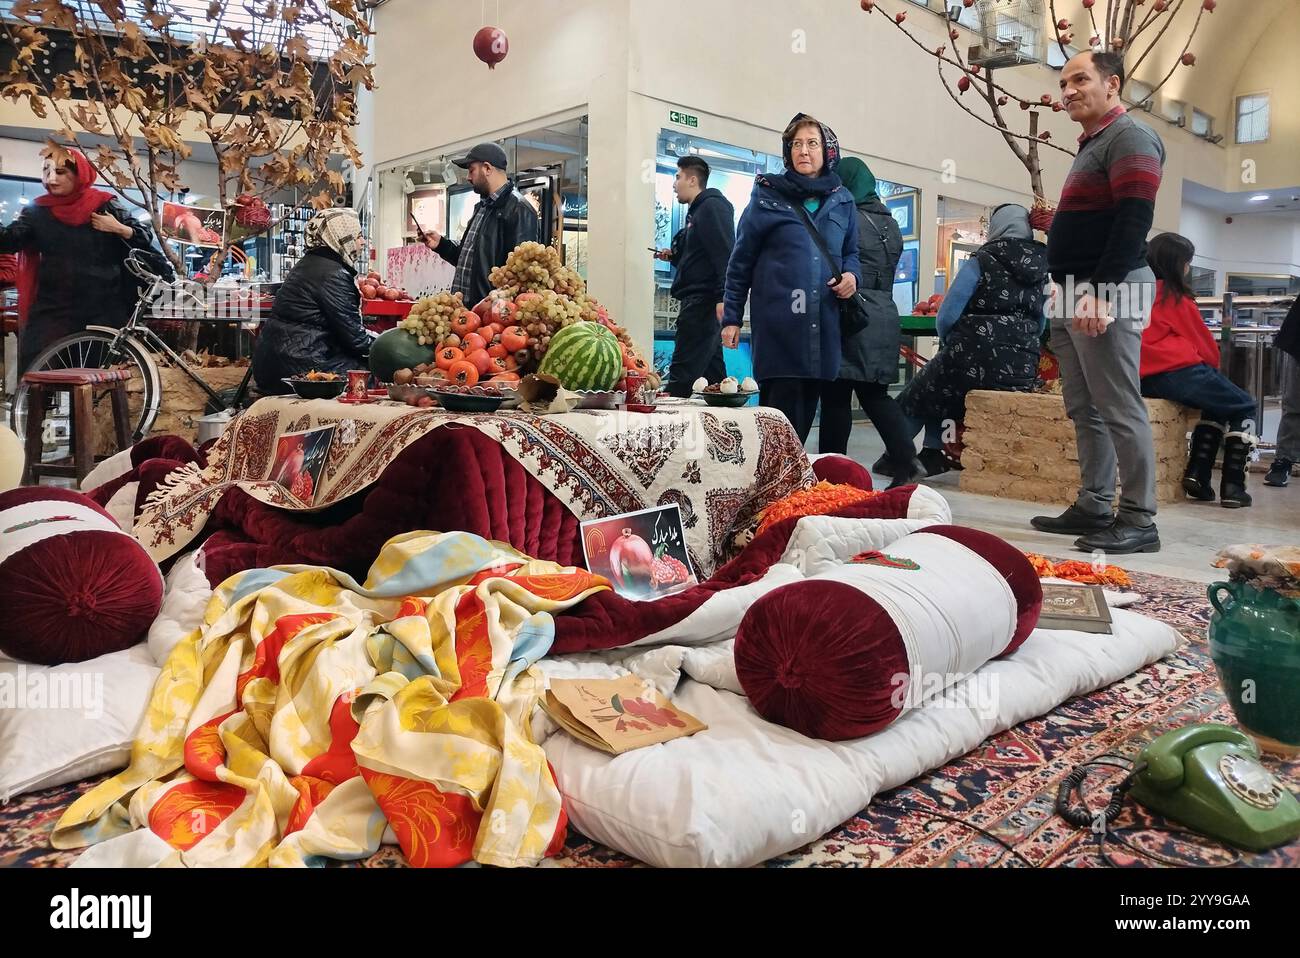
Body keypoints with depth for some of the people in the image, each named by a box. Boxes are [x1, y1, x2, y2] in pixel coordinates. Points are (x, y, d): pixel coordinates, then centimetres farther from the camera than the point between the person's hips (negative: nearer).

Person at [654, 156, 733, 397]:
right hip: (699, 302, 11)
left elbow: (724, 254, -20)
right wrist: (674, 256, 14)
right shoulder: (697, 210, 23)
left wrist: (722, 298, -28)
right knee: (712, 372, 12)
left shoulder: (712, 206, -8)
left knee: (682, 376, -14)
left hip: (704, 301, -11)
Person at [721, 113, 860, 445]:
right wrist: (731, 317, 1)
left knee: (805, 409, 6)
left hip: (823, 323, 4)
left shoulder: (842, 201, 14)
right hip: (777, 321, -4)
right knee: (782, 408, -8)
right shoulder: (767, 195, 4)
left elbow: (851, 252, 25)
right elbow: (741, 260, 5)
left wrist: (851, 274, 1)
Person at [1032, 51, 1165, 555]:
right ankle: (1094, 507, 16)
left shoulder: (1129, 139, -7)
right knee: (1085, 409, 10)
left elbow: (1134, 221, -19)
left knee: (1119, 409, -9)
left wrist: (1100, 292, -25)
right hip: (1076, 294, 10)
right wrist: (1057, 223, 14)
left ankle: (1139, 520, -4)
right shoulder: (1092, 145, 23)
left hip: (1107, 291, -10)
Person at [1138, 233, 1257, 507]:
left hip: (1145, 378, 7)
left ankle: (1197, 474, 17)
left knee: (1218, 403, 29)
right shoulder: (1175, 296, -3)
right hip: (1179, 373, -7)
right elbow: (1202, 341, 4)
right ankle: (1232, 486, 5)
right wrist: (1212, 364, 24)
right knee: (1245, 406, 15)